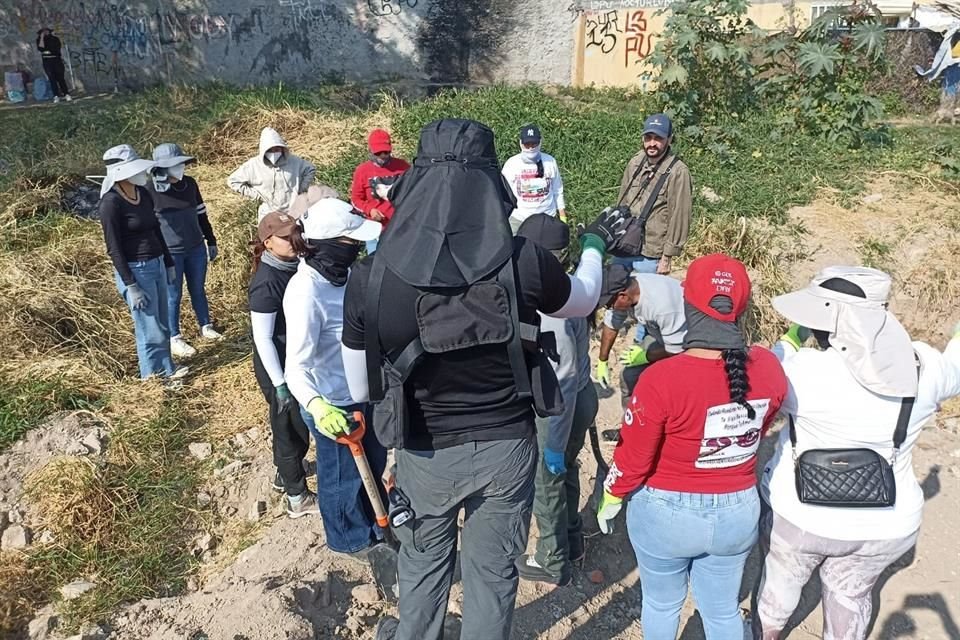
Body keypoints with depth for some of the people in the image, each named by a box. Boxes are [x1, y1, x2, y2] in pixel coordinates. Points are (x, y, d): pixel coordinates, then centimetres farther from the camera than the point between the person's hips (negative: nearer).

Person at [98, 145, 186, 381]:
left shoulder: (143, 193, 5)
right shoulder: (111, 203, -17)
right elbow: (113, 249, -16)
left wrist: (169, 263, 18)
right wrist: (131, 286, -18)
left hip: (157, 265, 8)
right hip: (136, 271, -8)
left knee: (162, 325, 19)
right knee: (150, 331, 3)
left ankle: (166, 370, 34)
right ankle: (153, 378, 19)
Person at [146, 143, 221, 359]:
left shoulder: (189, 184, 0)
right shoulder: (150, 190, -13)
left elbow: (201, 214, 11)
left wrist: (211, 241, 14)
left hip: (196, 249, 4)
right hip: (169, 253, -4)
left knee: (198, 290, 17)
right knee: (173, 296, 7)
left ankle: (206, 327, 34)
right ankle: (174, 339, 20)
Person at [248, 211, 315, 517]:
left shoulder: (293, 267, -1)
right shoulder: (266, 283, -25)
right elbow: (262, 338, -22)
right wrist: (280, 384, -21)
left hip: (298, 363, 8)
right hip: (278, 369, -8)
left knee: (293, 426, 24)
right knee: (290, 429, 8)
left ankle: (284, 474, 48)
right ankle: (298, 499, 26)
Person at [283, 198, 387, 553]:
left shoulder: (341, 273, -6)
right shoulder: (305, 293, -31)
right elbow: (295, 367, -35)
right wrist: (317, 407, -52)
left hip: (363, 391, 8)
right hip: (333, 405, -8)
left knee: (374, 460, 29)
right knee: (343, 476, 17)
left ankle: (373, 521, 57)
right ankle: (351, 539, 45)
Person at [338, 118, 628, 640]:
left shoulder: (369, 276, -20)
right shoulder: (523, 263, -20)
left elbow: (362, 390, -7)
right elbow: (583, 300, 4)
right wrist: (594, 244, 24)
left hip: (426, 453, 1)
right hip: (506, 446, 0)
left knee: (424, 563, 27)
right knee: (493, 570, 21)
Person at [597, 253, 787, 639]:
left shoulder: (662, 378, -28)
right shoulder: (768, 367, -13)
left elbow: (633, 458, -17)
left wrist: (610, 501, 2)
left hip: (666, 514, -3)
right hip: (738, 513, 4)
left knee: (662, 605, 23)